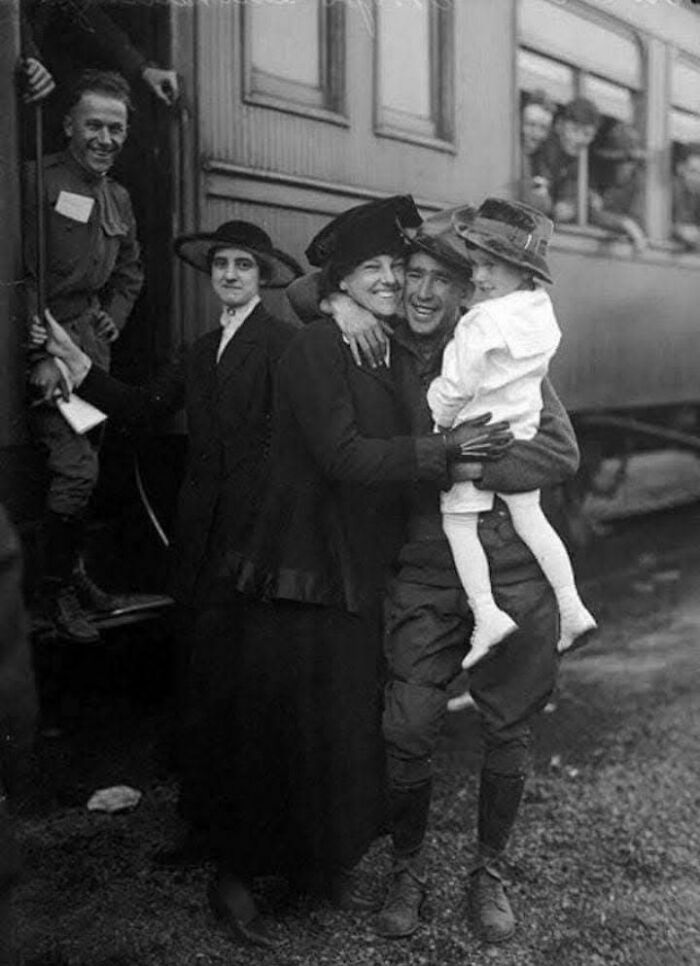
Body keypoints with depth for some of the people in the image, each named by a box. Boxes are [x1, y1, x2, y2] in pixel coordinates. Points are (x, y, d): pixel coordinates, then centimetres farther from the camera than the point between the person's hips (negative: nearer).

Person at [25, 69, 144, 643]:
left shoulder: (118, 199, 15)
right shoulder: (39, 182, -10)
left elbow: (130, 271, 28)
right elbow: (21, 277, -16)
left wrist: (114, 316, 11)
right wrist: (40, 354, -22)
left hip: (92, 337, 7)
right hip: (45, 339, -7)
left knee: (85, 462, 10)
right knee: (76, 467, -14)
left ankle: (72, 570, 29)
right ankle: (57, 588, 4)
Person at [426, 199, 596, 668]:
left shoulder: (483, 323, -22)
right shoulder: (542, 312, 1)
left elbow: (455, 385, -17)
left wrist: (440, 419, 1)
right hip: (523, 429, 7)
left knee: (459, 523, 1)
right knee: (530, 517, 15)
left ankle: (487, 613, -7)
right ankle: (571, 606, 14)